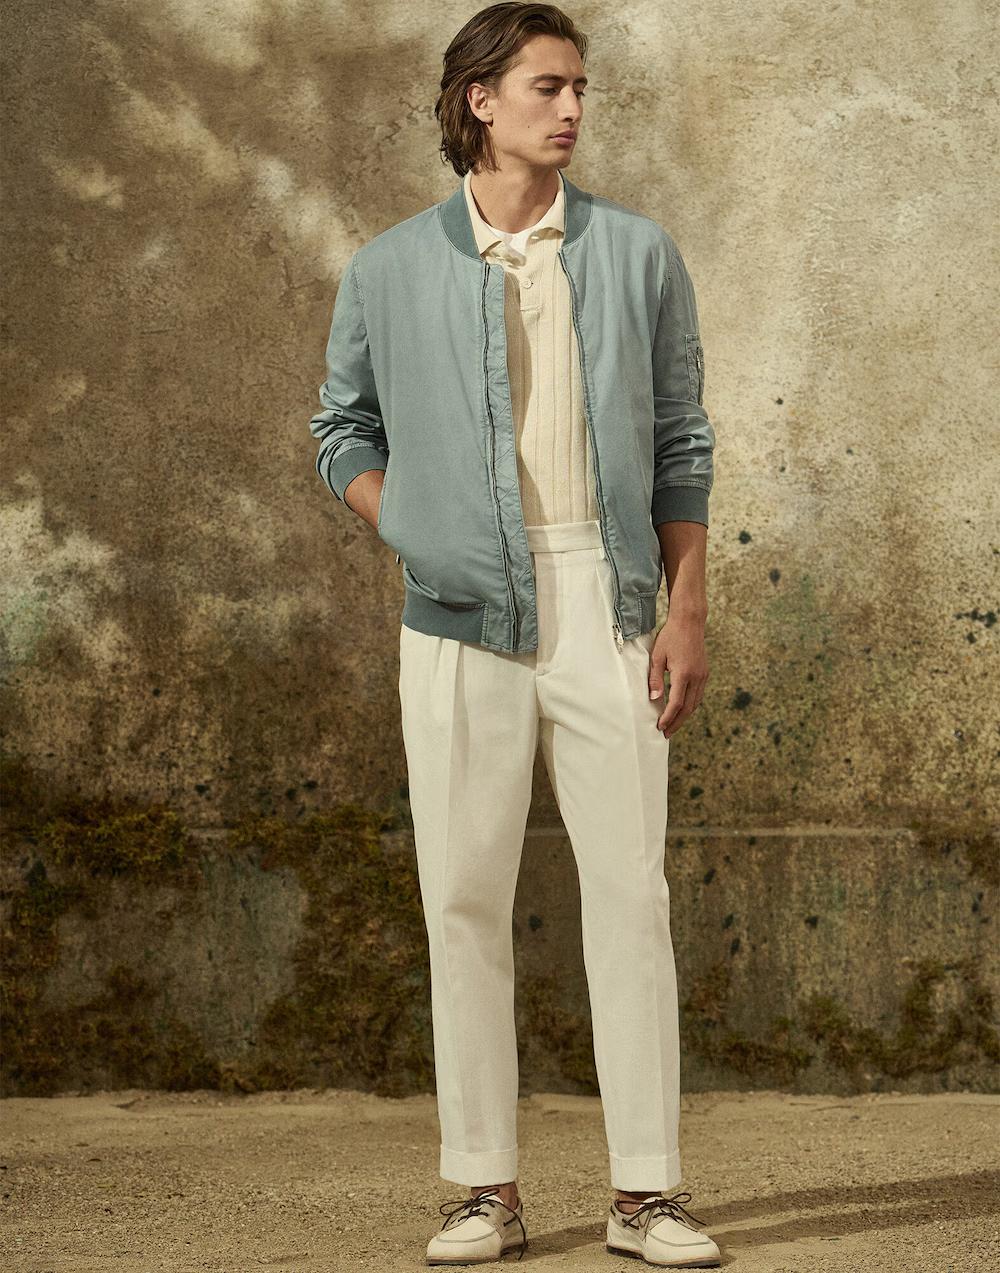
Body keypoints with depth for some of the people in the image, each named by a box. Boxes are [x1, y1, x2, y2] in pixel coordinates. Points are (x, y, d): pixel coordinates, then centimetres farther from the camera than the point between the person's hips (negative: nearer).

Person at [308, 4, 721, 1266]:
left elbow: (680, 445, 8)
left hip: (608, 604, 0)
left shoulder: (636, 255, 7)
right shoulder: (391, 270, 6)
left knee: (629, 889, -2)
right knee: (464, 894, 1)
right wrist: (417, 536, 0)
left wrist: (687, 609, 0)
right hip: (462, 617, 0)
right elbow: (345, 431, 16)